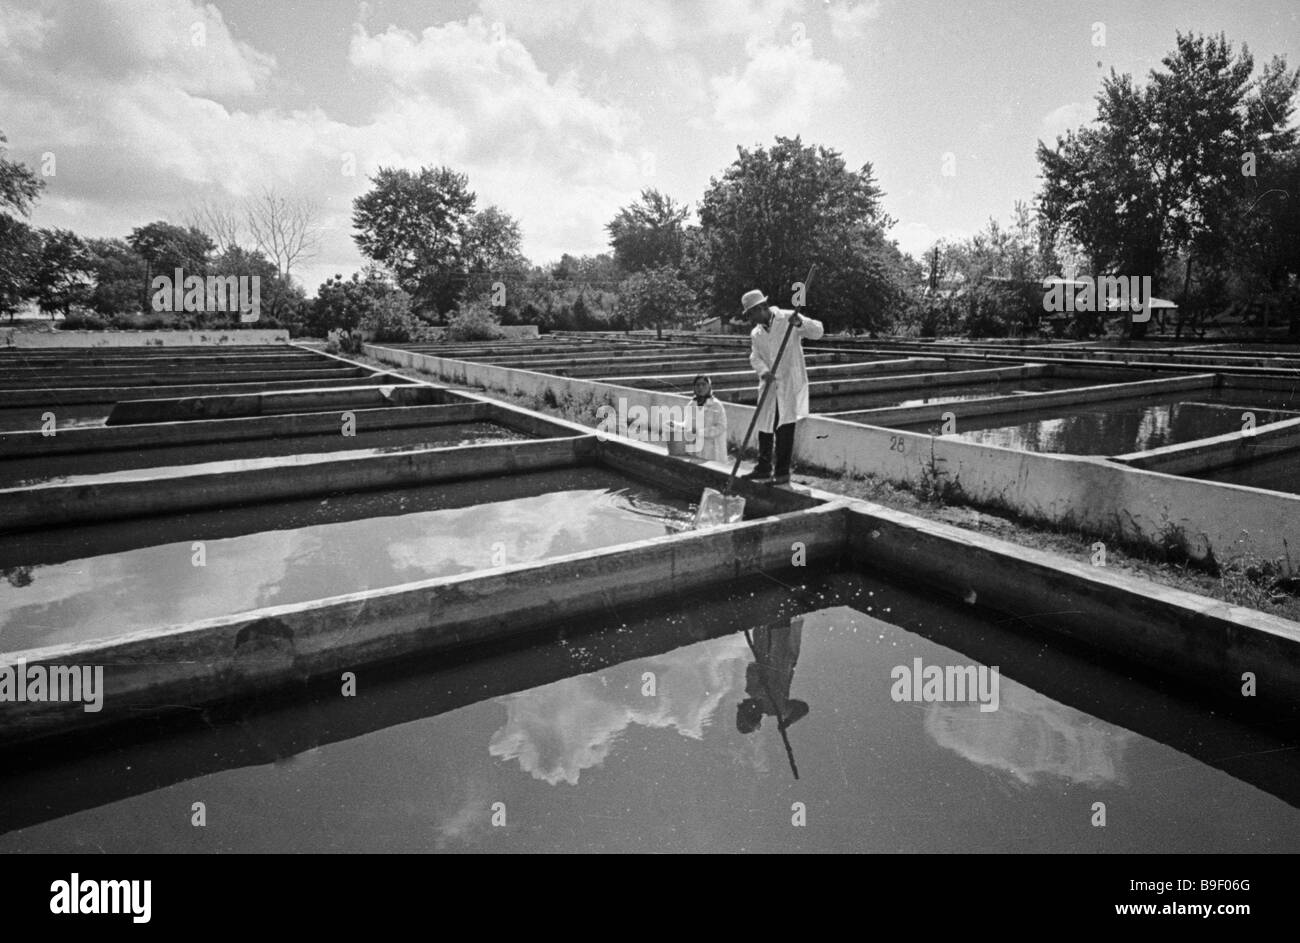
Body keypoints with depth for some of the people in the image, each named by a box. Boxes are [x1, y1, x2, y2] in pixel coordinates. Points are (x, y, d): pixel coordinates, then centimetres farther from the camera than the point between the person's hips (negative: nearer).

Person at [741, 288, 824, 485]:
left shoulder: (787, 319, -4)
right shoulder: (756, 334, 13)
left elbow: (817, 332, -11)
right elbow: (755, 357, 2)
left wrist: (800, 323, -30)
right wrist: (763, 371, -19)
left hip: (790, 383, -5)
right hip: (769, 386, 5)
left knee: (785, 428, -6)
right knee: (764, 427, 7)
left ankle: (782, 472, 3)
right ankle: (764, 469, 21)